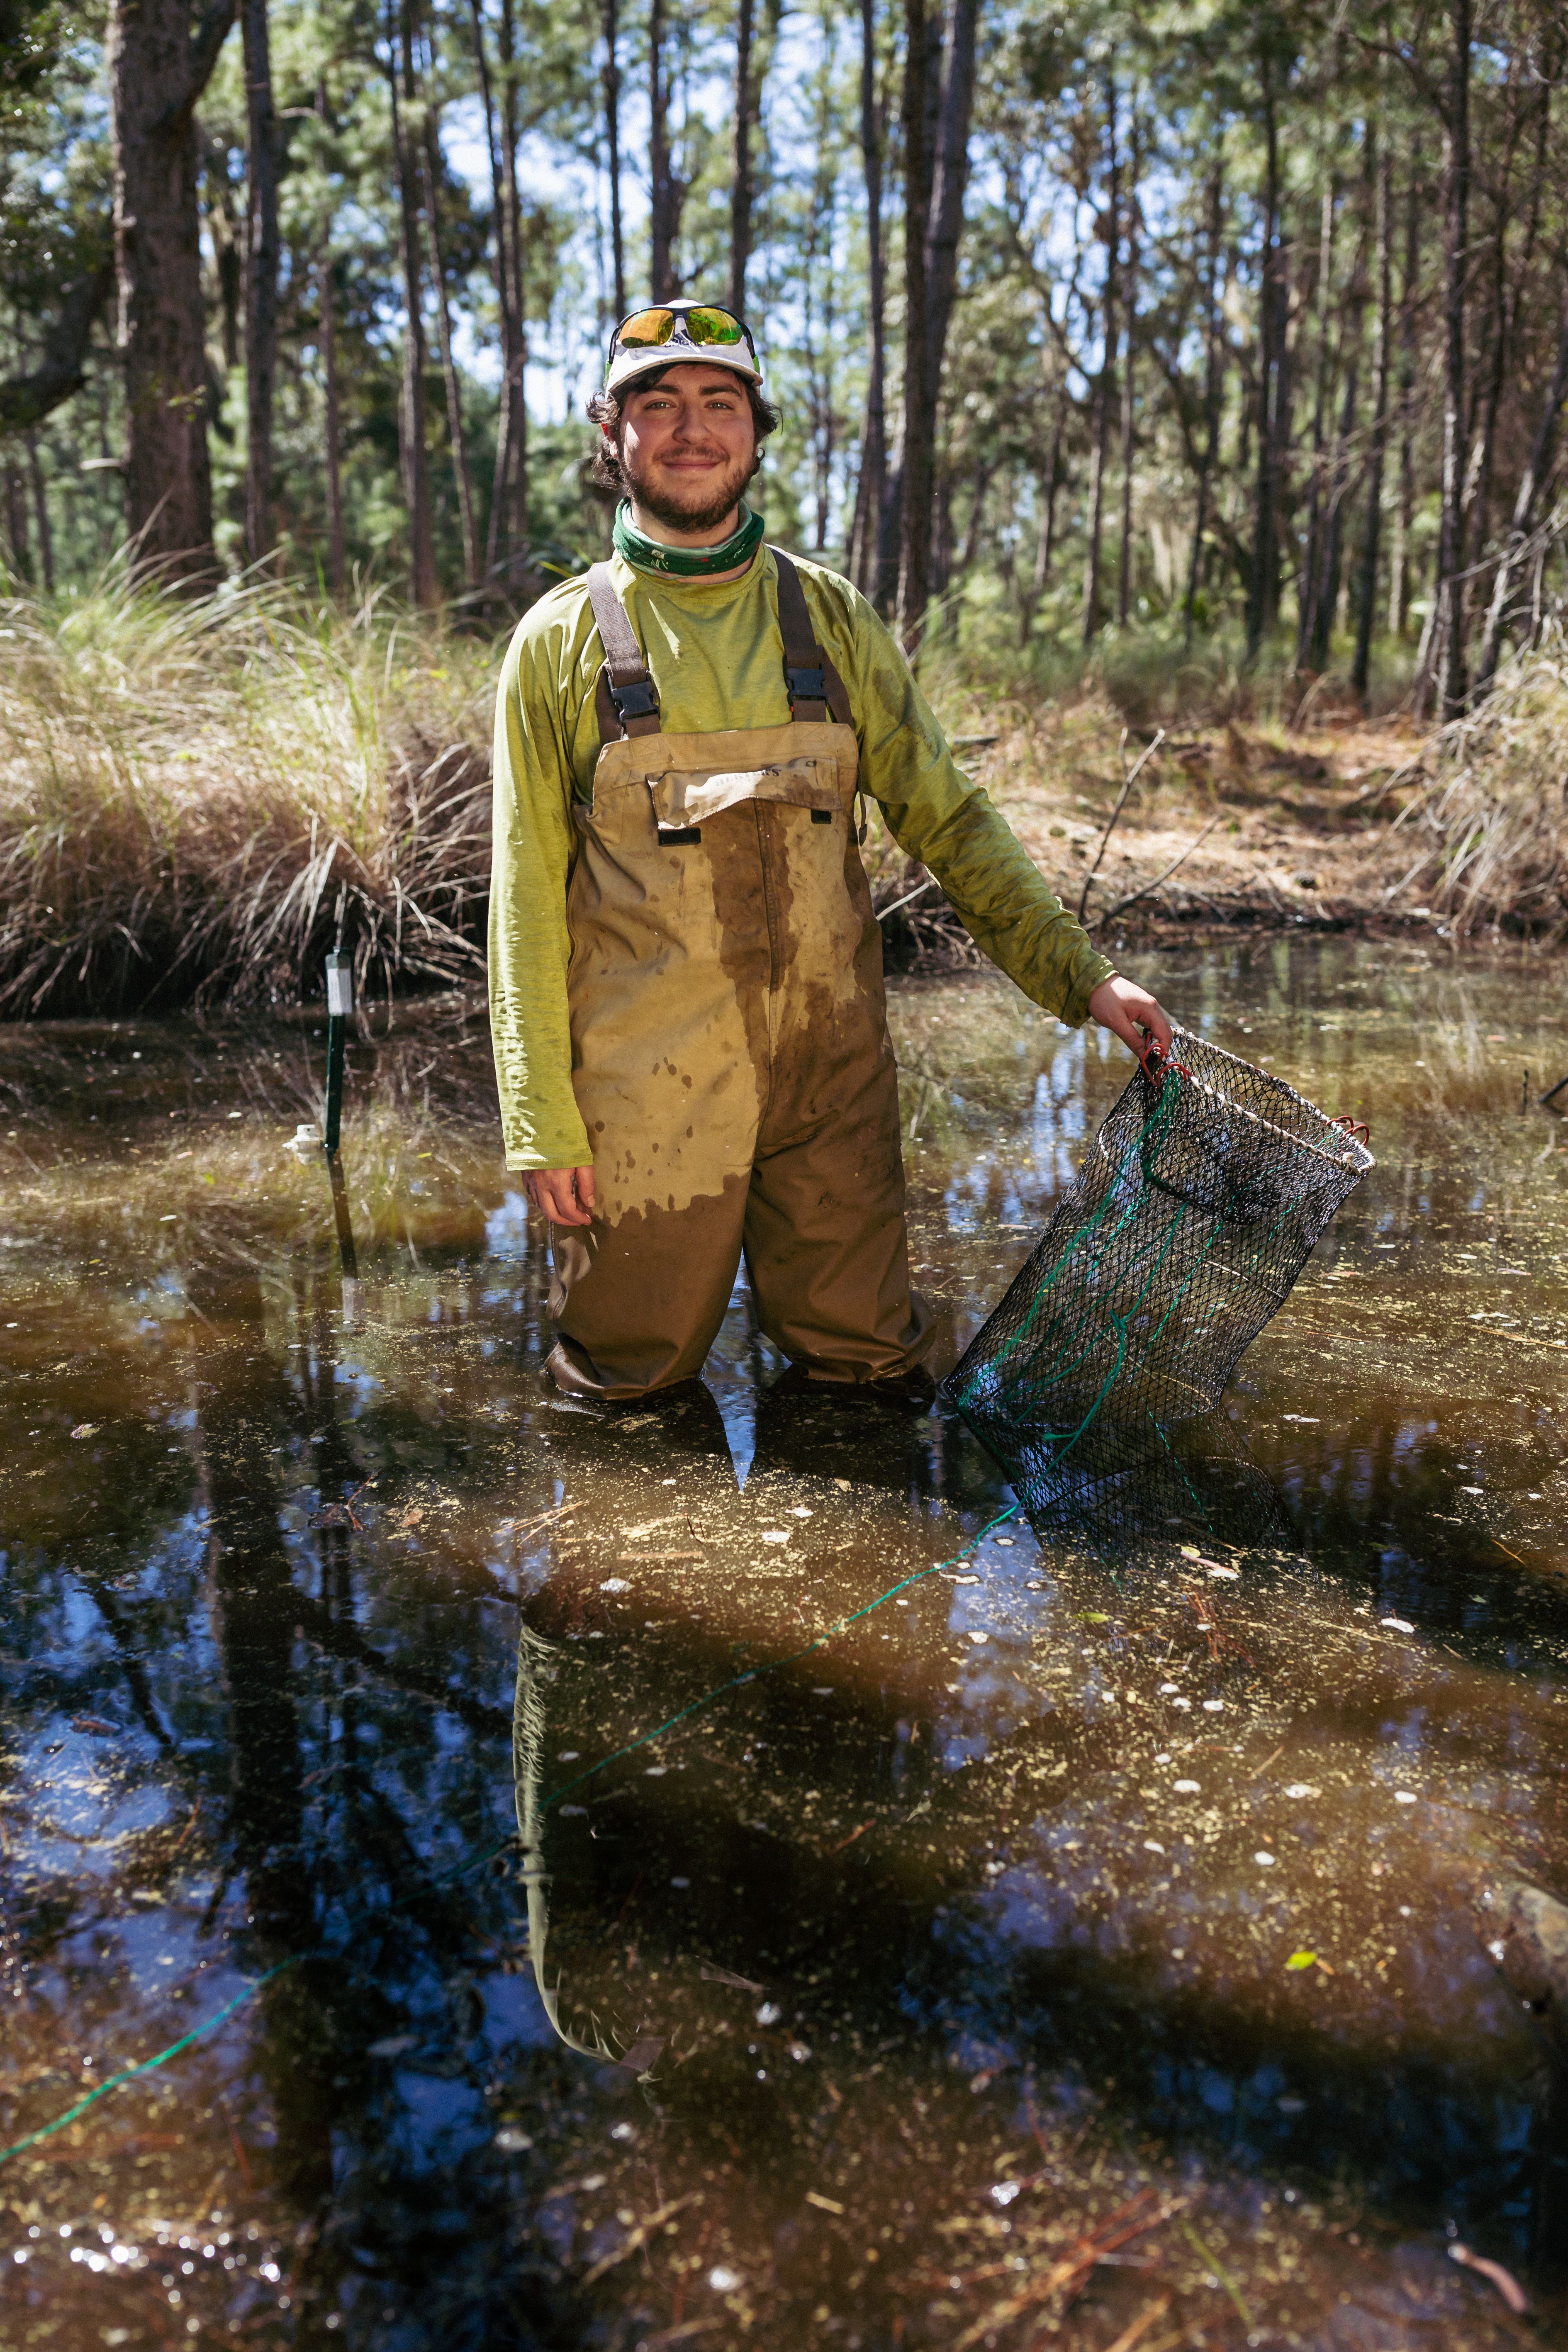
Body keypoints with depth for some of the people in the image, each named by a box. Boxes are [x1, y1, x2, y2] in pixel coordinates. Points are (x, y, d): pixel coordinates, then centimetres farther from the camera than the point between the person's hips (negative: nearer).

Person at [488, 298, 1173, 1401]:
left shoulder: (831, 618, 6)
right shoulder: (562, 640, 0)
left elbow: (946, 816, 9)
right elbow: (528, 896, -2)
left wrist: (1084, 974, -1)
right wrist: (543, 1124, -6)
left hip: (830, 1066, 2)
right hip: (646, 1083, -2)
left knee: (868, 1359, 7)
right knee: (633, 1371, 8)